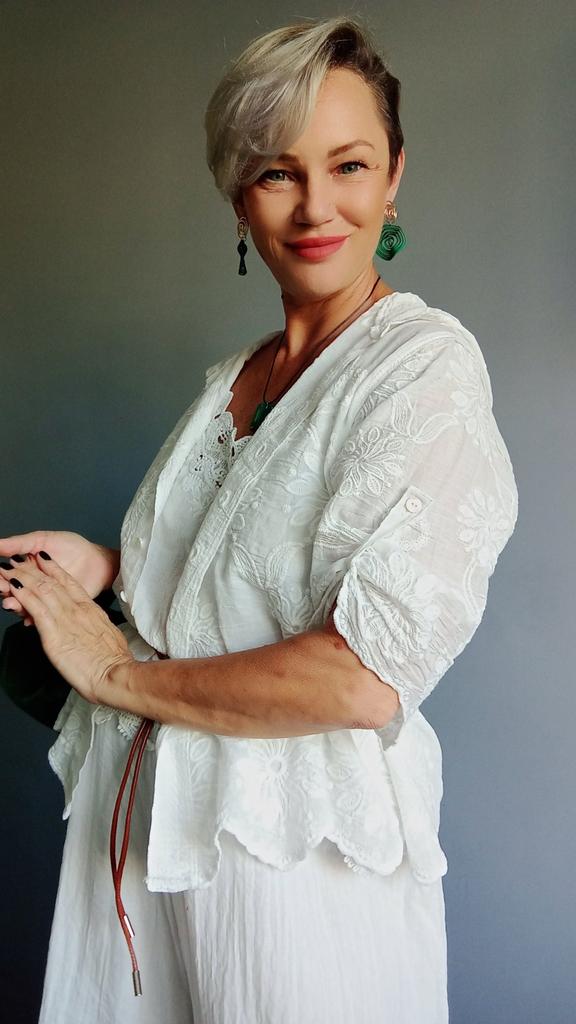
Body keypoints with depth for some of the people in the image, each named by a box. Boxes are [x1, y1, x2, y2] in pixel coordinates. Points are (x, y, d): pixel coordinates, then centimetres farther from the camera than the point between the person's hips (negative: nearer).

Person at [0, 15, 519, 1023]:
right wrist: (109, 565, 1)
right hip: (145, 815, 7)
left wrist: (121, 675, -15)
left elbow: (362, 680, -26)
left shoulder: (425, 363, -16)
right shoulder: (229, 377, 6)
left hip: (295, 845, -6)